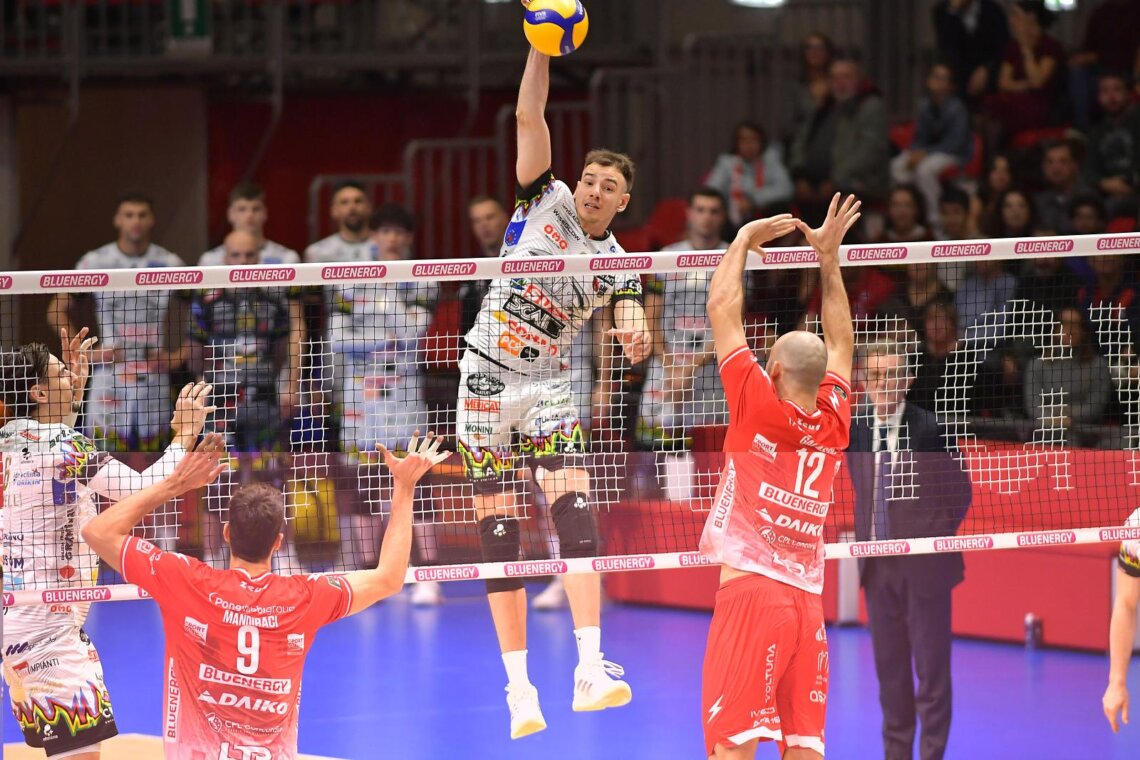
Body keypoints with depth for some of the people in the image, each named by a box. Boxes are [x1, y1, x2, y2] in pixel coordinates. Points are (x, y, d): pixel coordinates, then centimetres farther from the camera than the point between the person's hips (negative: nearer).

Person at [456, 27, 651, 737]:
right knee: (498, 530, -1)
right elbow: (529, 117, -6)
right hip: (487, 378, 0)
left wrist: (635, 338, -38)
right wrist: (543, 44, -17)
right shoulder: (547, 201, 2)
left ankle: (591, 671, -25)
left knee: (575, 509, -18)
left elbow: (632, 330, -14)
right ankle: (519, 686, 3)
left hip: (549, 387, 0)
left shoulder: (617, 265, 3)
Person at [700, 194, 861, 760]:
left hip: (750, 591, -5)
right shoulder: (831, 422, 10)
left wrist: (746, 238, 17)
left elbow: (722, 308, 4)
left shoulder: (759, 406, -3)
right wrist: (828, 257, 34)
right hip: (808, 604, 5)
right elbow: (840, 345, 28)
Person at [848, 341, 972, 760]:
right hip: (878, 566, 5)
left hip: (924, 565, -5)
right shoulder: (856, 432, 4)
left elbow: (960, 490, -3)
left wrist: (938, 535, -4)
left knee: (931, 666, 2)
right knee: (889, 667, 11)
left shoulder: (930, 428, -10)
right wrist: (865, 539, 3)